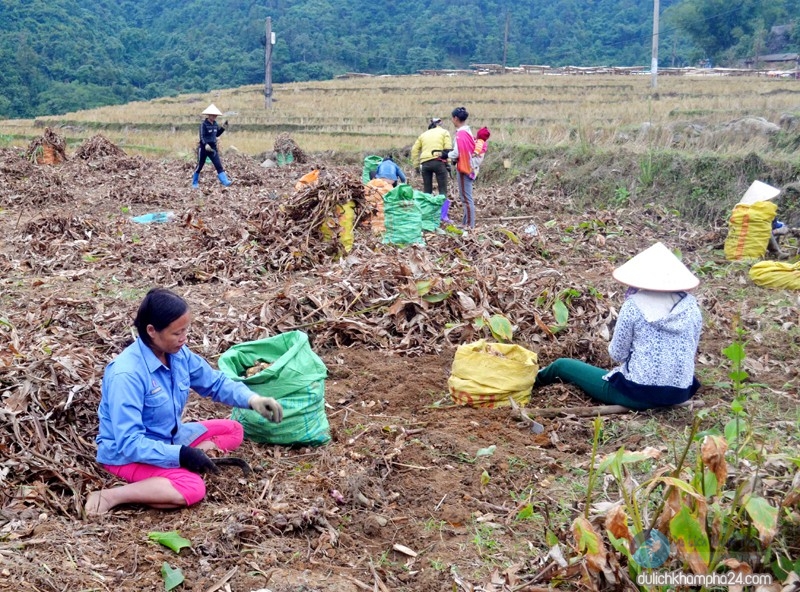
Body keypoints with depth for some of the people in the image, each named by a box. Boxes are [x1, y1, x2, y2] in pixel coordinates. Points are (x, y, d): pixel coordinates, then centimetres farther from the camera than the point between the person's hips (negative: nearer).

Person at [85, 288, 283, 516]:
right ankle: (111, 496, -21)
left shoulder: (179, 354, -7)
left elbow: (215, 382, 7)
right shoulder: (126, 375, -29)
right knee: (192, 488, -31)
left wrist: (252, 399, -11)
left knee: (233, 430, 3)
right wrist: (180, 455, -33)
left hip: (170, 438, 8)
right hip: (127, 453, -8)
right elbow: (130, 443, -30)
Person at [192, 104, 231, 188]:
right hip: (203, 148, -5)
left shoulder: (215, 124, 6)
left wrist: (223, 128, 4)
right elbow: (202, 136, -20)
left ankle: (225, 181, -16)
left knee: (218, 165, -7)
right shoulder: (204, 124, -13)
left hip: (213, 148, 5)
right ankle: (195, 183, 21)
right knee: (199, 166, 7)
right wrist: (206, 145, -36)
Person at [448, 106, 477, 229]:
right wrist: (449, 154, 10)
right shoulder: (468, 131, 11)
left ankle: (470, 225, -2)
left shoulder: (460, 134, -17)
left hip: (463, 167, -9)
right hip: (469, 166, 9)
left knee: (466, 197, -5)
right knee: (465, 196, 15)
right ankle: (466, 222, 22)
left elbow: (456, 153, -19)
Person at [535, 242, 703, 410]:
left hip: (637, 392, -5)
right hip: (680, 394, 5)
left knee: (563, 365, 17)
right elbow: (691, 351, 10)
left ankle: (535, 380, 48)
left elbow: (617, 354, -3)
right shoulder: (690, 304, 0)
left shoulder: (634, 305, -11)